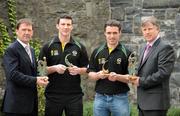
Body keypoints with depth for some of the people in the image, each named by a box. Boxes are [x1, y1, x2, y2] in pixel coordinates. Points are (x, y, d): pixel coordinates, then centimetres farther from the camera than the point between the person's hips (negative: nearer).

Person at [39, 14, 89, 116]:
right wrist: (55, 68, -15)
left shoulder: (79, 47, 6)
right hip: (53, 95, 0)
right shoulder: (48, 47, 3)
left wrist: (78, 70, -12)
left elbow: (86, 69, 10)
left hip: (74, 95, 1)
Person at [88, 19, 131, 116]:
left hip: (120, 98, -2)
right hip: (100, 97, 3)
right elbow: (90, 74, 9)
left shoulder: (126, 53, -1)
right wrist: (98, 75, -13)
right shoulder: (97, 52, 8)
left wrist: (117, 77, -22)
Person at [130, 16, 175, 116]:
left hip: (156, 103, -8)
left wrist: (141, 81, -13)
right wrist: (136, 78, 2)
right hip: (143, 101, 8)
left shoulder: (165, 48, -11)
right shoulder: (145, 48, 17)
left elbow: (163, 73, -20)